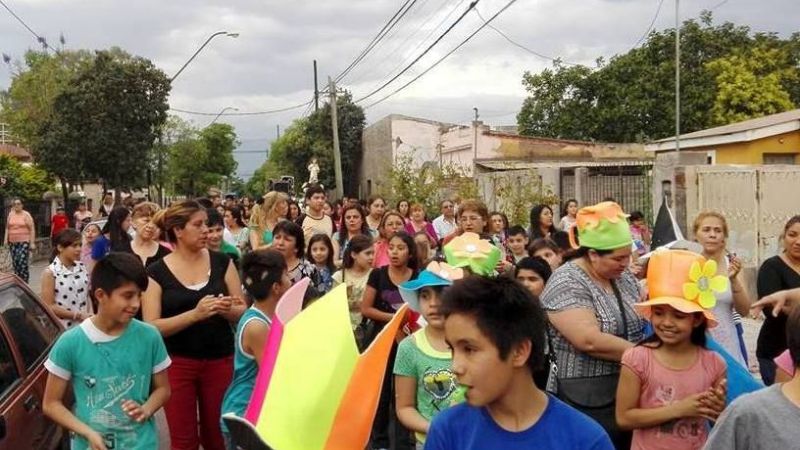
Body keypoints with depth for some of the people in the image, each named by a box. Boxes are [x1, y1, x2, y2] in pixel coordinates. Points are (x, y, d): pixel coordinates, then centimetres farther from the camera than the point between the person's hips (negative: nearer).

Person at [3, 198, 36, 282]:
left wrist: (32, 243, -10)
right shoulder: (10, 215, 11)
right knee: (15, 262, 6)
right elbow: (7, 228, 17)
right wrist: (6, 239, 7)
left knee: (23, 262, -13)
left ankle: (25, 283, -7)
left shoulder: (26, 215, -3)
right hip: (12, 242, 5)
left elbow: (32, 229, -5)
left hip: (24, 242, -5)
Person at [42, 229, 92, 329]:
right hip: (63, 328, -5)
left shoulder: (82, 267, 4)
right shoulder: (50, 273, -11)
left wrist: (90, 316, -5)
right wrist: (78, 315, -16)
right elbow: (49, 306, -13)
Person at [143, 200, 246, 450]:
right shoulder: (156, 272, -5)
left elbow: (243, 312, 2)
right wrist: (195, 314, -25)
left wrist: (227, 310, -20)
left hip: (220, 361, 2)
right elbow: (151, 327, -12)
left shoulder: (221, 262, 0)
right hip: (177, 363, -1)